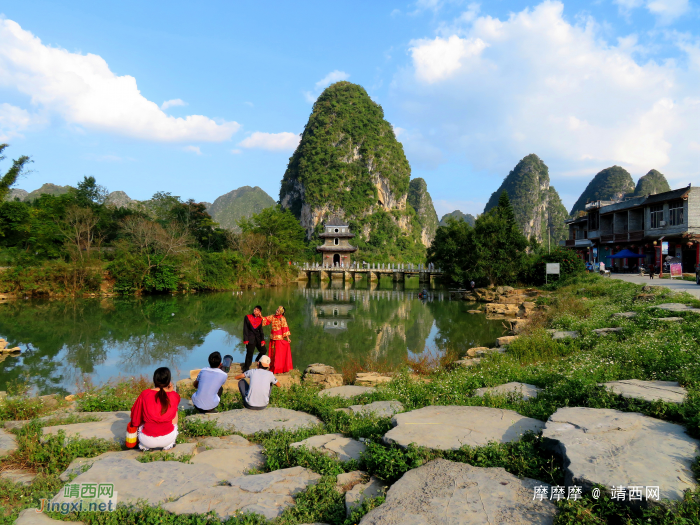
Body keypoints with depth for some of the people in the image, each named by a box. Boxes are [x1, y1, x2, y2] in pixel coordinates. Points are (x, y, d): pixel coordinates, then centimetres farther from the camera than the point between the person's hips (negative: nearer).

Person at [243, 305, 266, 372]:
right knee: (249, 354, -4)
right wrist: (246, 340, -8)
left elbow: (261, 330, 10)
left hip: (258, 338, 4)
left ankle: (257, 361, 30)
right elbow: (245, 329, -2)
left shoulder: (260, 319, 8)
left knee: (263, 350, 3)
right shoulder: (247, 317, -1)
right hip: (250, 339, -4)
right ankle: (246, 369, 7)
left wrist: (262, 340, 0)